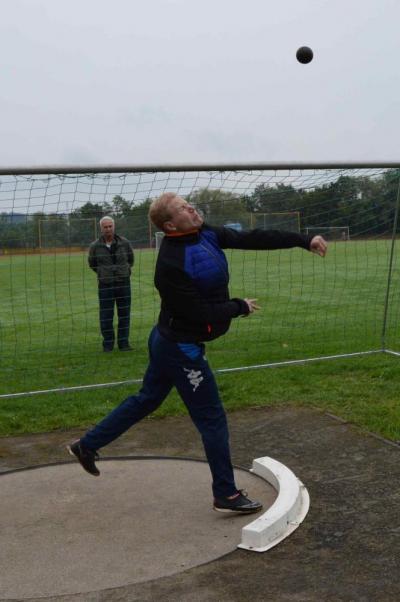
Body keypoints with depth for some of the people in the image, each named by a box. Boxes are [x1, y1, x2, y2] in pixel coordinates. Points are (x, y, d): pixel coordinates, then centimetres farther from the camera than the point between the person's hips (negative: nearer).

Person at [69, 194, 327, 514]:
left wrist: (304, 240, -8)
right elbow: (199, 314, -24)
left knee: (147, 399, 23)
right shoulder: (171, 263, -27)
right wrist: (242, 307, -11)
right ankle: (226, 494, 18)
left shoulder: (206, 234, -3)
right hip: (182, 348, -9)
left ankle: (87, 445, 36)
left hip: (169, 341, 9)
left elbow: (251, 239, -5)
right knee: (212, 419, 2)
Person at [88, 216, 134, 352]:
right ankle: (108, 344, 14)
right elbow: (92, 264, 14)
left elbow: (130, 259, 18)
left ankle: (124, 343, 16)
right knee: (106, 316, 2)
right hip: (105, 285, -1)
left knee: (124, 314, 6)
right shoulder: (95, 246, -3)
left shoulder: (124, 243, 1)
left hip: (123, 283, 1)